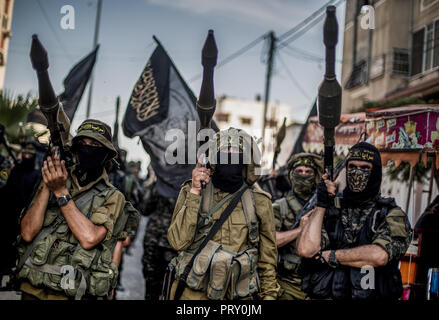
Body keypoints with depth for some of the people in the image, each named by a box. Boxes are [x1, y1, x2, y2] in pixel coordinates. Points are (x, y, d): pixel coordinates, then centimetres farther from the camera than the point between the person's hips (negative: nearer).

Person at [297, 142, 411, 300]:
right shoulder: (330, 208, 10)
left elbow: (379, 256, -12)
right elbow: (306, 249, -5)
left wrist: (328, 256, -6)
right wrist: (321, 204, -2)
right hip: (325, 295, 2)